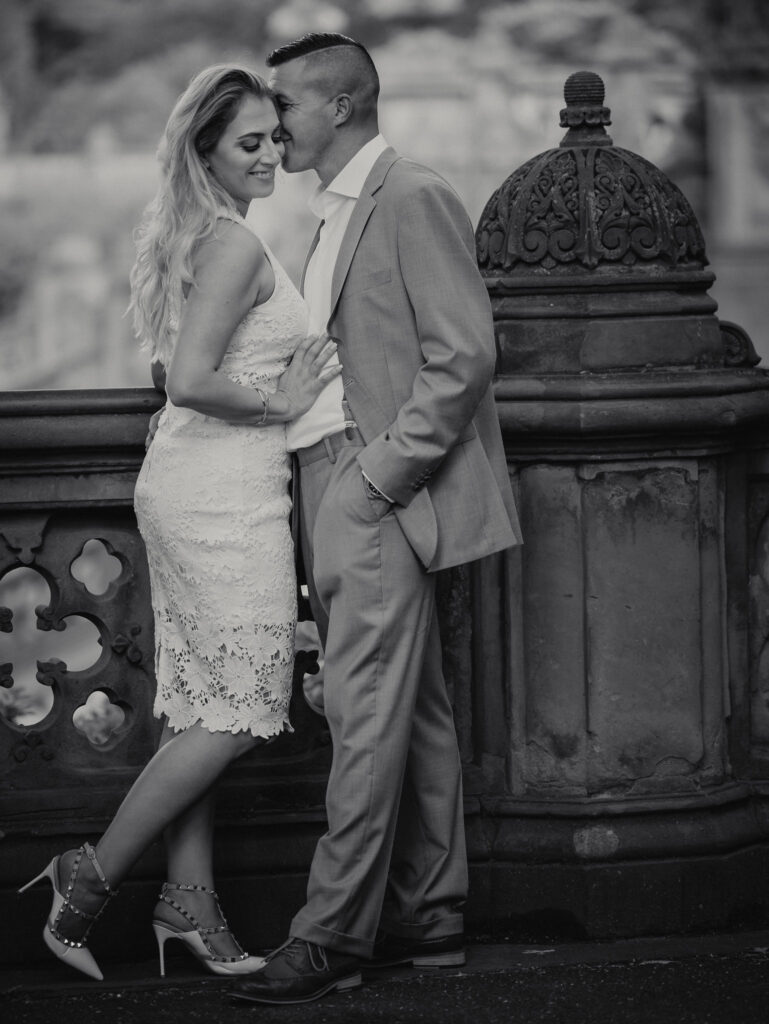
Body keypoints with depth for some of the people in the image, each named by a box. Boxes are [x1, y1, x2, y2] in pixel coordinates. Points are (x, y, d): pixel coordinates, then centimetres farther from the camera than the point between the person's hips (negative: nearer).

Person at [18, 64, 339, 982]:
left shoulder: (193, 239, 14)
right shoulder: (236, 247, -16)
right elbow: (192, 381, -24)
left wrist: (284, 381, 12)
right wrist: (279, 404, -12)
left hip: (181, 485, 10)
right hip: (225, 494, -10)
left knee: (198, 710, 11)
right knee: (235, 711, -4)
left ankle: (190, 904, 13)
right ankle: (91, 877, 1)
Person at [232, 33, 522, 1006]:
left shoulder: (412, 199, -11)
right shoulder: (336, 215, 19)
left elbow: (463, 354, -17)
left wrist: (379, 475, -18)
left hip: (384, 492, -10)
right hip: (337, 487, 10)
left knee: (366, 713, -9)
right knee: (412, 708, 12)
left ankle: (330, 935, -9)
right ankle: (429, 916, 17)